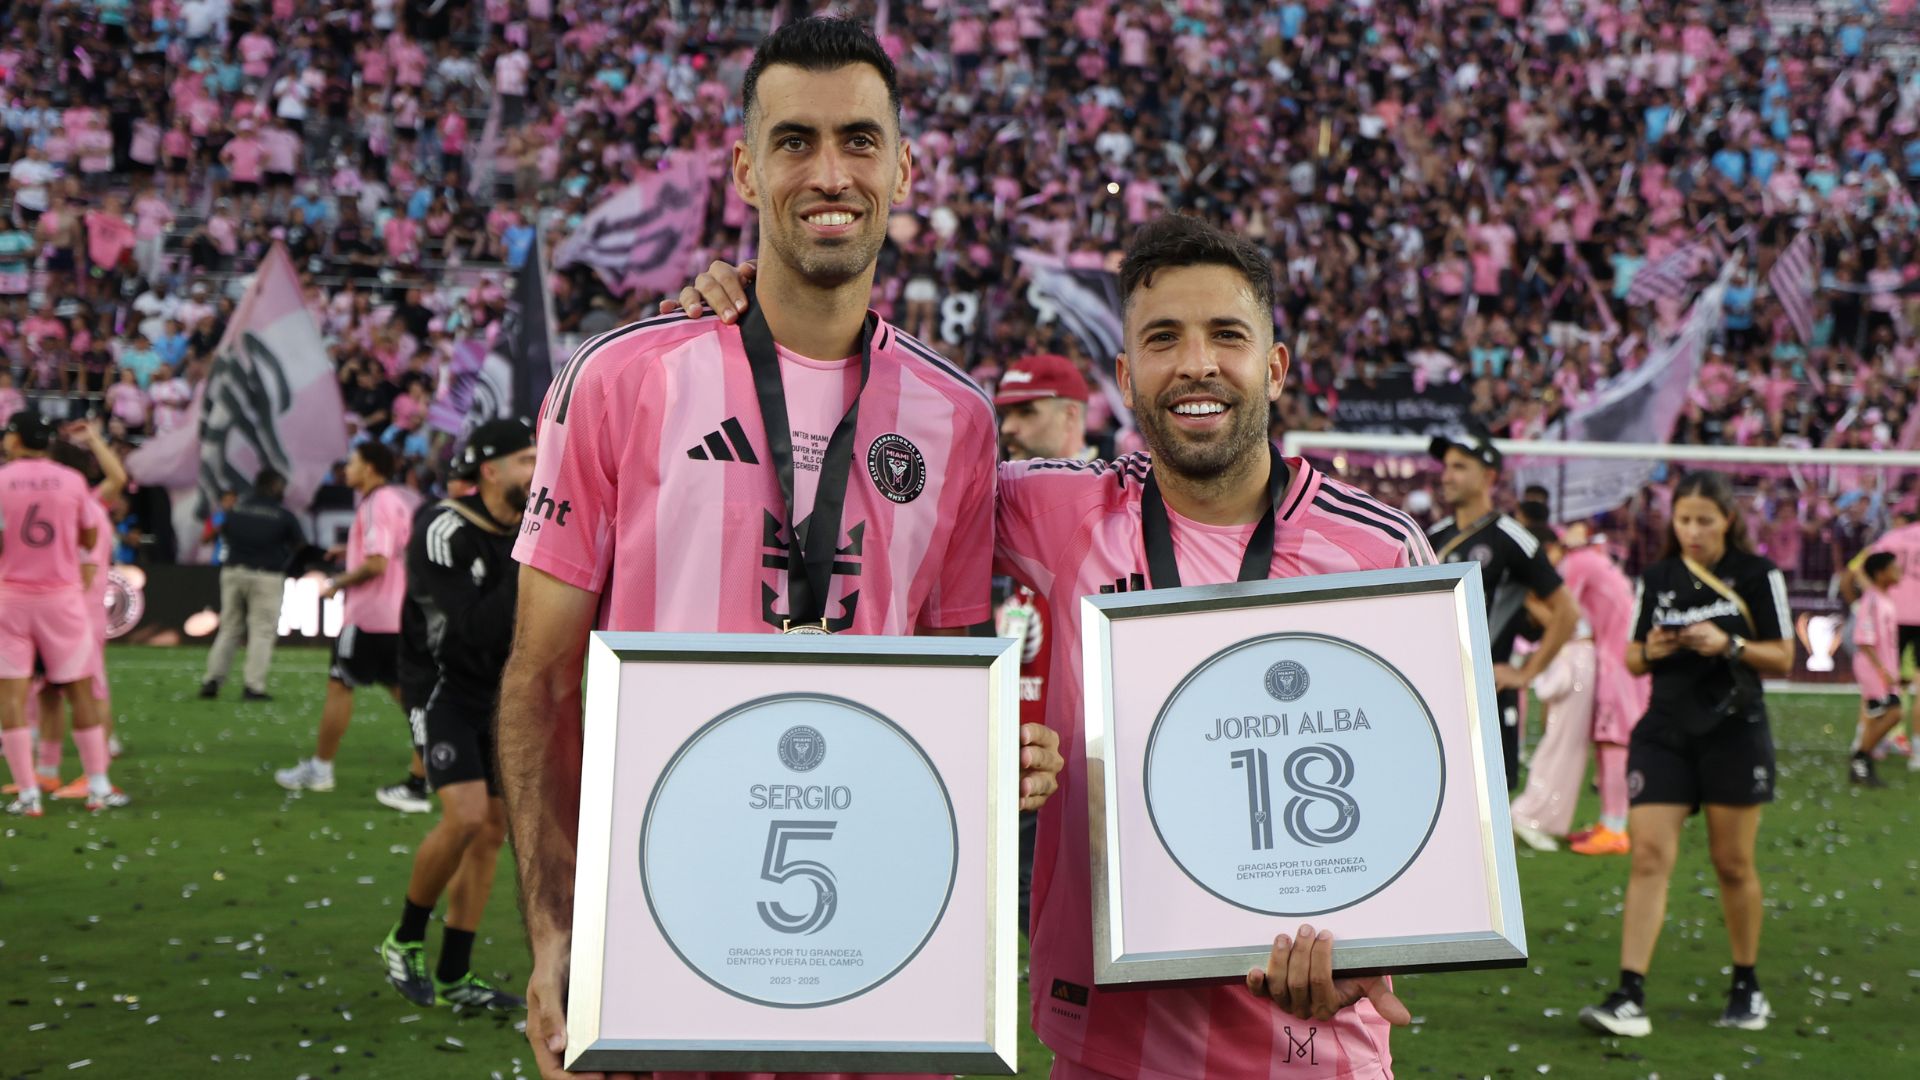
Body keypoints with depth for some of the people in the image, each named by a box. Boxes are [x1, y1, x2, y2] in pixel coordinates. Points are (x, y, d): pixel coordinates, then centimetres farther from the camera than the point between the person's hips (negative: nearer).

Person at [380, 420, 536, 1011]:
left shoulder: (526, 529, 0)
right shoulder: (445, 534, -22)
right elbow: (475, 630, -29)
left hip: (496, 695, 7)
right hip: (443, 690, -7)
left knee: (491, 832, 5)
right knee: (464, 818, -22)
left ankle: (453, 976, 14)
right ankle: (405, 940, 1)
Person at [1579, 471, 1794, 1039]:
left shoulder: (1758, 575, -1)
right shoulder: (1657, 577, 7)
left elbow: (1783, 657, -1)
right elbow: (1632, 659, 13)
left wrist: (1730, 645, -17)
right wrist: (1650, 651, -9)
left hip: (1734, 733, -2)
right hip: (1665, 731, 2)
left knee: (1733, 864, 6)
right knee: (1649, 855, -9)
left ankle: (1747, 986, 25)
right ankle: (1630, 996, -13)